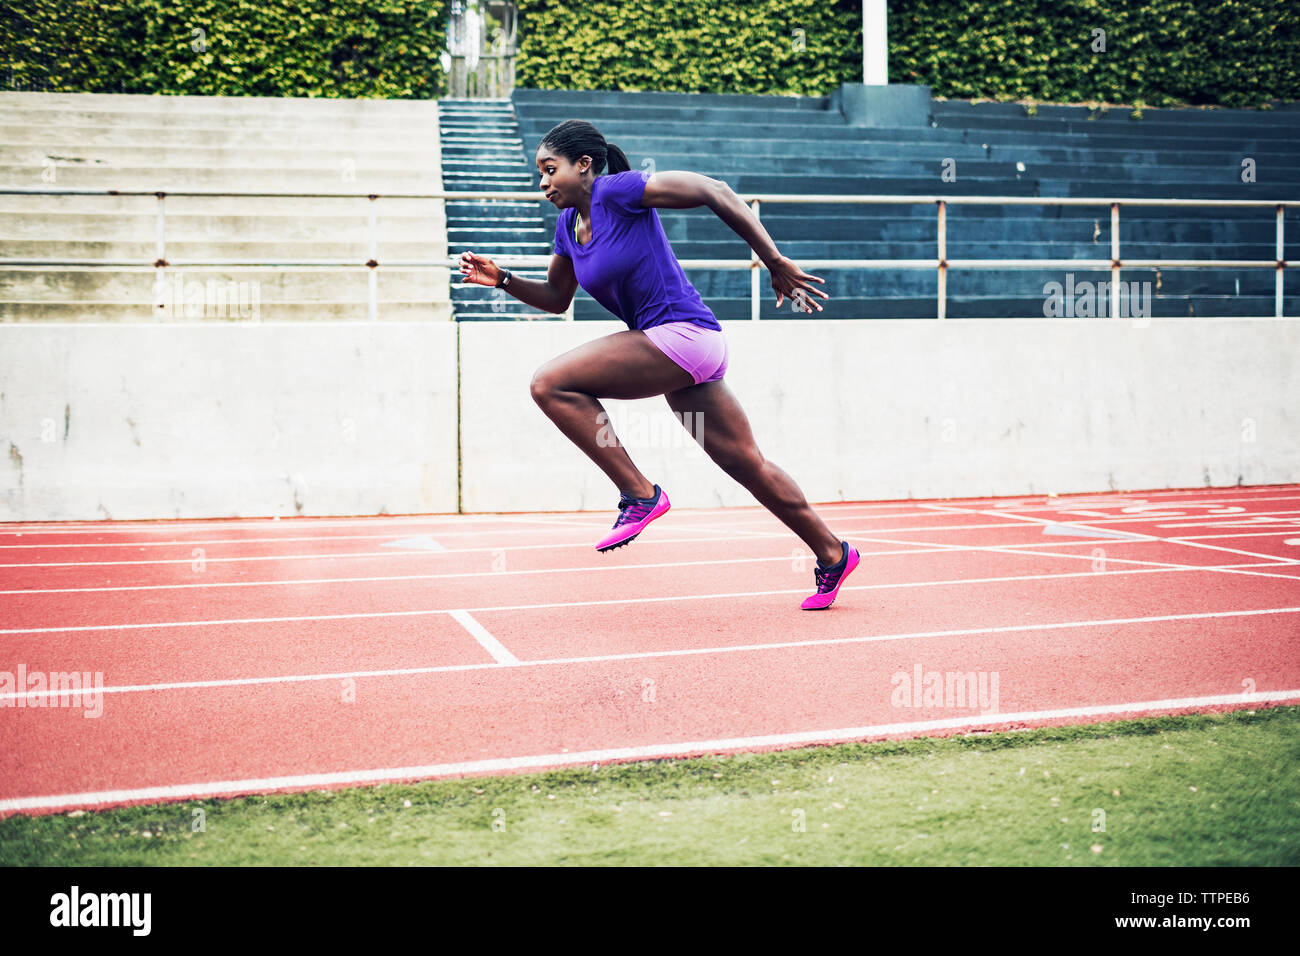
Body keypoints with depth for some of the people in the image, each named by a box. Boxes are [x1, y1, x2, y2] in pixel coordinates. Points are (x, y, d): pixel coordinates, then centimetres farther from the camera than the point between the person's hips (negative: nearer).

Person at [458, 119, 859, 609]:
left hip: (683, 333, -9)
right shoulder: (568, 223, 13)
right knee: (744, 462, 14)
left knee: (551, 384, -16)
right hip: (679, 353, 9)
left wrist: (777, 264, -15)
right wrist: (502, 279, 9)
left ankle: (639, 495, -12)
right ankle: (833, 555, 25)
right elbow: (556, 298, 26)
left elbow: (714, 191, -13)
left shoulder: (618, 190, -11)